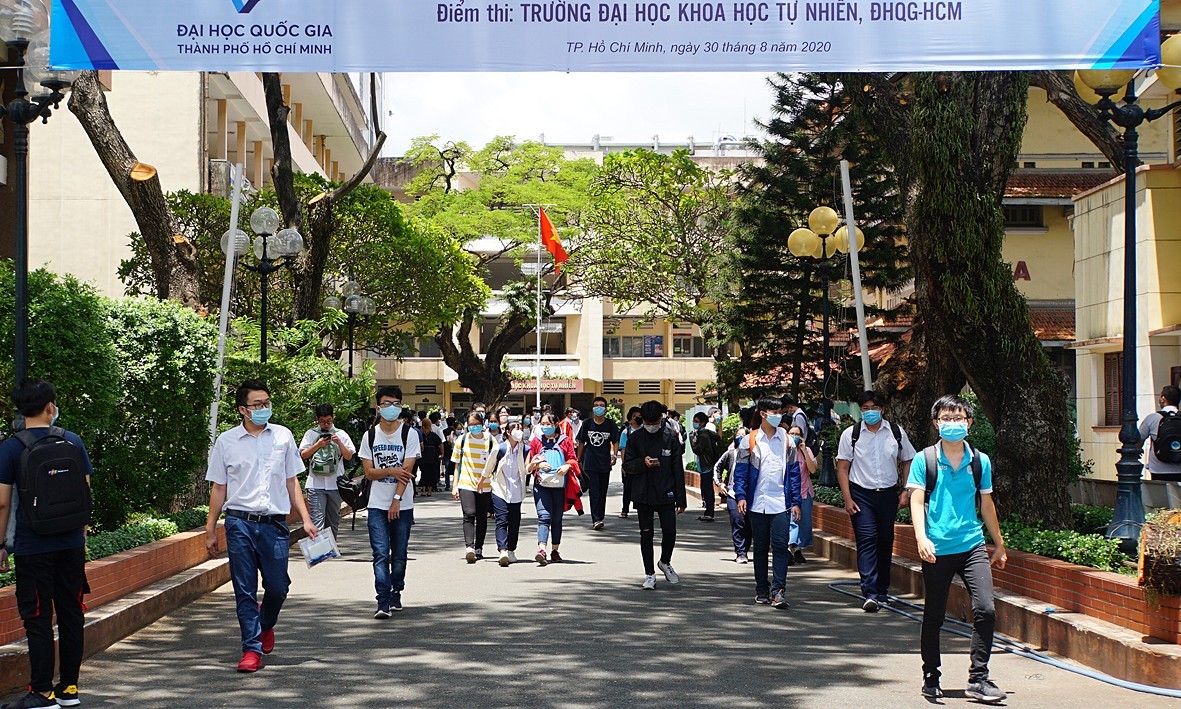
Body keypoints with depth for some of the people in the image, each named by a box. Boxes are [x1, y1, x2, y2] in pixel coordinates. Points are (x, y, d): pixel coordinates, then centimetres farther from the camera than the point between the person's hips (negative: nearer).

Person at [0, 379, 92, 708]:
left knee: (38, 619, 1)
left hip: (33, 547, -4)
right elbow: (86, 492, 7)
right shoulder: (73, 441, 3)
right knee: (71, 614, 11)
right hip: (72, 544, 4)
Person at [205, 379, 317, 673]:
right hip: (240, 524, -1)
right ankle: (252, 649, 4)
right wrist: (210, 530, 7)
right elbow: (218, 488, 9)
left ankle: (266, 625, 34)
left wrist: (306, 519, 7)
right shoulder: (226, 441, 4)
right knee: (245, 590, -2)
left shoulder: (283, 436, 9)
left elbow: (292, 483, 14)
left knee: (278, 587, 4)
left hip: (274, 523, 1)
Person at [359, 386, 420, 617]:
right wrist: (391, 471, -14)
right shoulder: (370, 436, 6)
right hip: (377, 505, 1)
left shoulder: (409, 434, -1)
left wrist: (397, 499, -14)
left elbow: (407, 470, -8)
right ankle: (383, 602, -14)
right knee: (381, 553, -9)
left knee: (399, 554, 7)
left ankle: (396, 594, 24)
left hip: (403, 504, 0)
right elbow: (368, 471, 3)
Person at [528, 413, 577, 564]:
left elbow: (573, 459, 6)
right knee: (544, 516, -15)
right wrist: (538, 464, -9)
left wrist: (567, 466, -15)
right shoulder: (536, 441, 11)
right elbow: (529, 463, 11)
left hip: (560, 485, 1)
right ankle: (541, 550, -25)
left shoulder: (565, 441, 8)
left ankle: (555, 550, 21)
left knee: (557, 518, 9)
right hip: (541, 485, -1)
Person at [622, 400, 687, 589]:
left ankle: (665, 563, 25)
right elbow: (627, 466, 3)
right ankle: (649, 574, 12)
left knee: (670, 531, -3)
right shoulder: (635, 438, 1)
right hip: (643, 495, 0)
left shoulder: (670, 437, 0)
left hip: (666, 494, 0)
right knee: (646, 534, 3)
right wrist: (643, 463, -18)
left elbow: (678, 469, 2)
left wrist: (681, 499, 0)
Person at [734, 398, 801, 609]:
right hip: (757, 503, 0)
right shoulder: (749, 441, 4)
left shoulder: (787, 441, 8)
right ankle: (762, 590, 18)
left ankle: (778, 591, -11)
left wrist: (796, 502, 3)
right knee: (760, 548, 8)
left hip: (781, 504, 0)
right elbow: (740, 471, 4)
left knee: (780, 546, -10)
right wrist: (741, 496, -8)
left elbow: (794, 471, 9)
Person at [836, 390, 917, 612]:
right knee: (867, 540, -14)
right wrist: (847, 499, -7)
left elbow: (908, 462, 14)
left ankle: (881, 591, 20)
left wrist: (906, 492, 4)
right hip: (861, 495, -3)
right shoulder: (851, 434, 0)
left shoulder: (896, 433, 5)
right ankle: (870, 594, -21)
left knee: (885, 542, 7)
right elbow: (842, 468, 1)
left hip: (888, 494, 3)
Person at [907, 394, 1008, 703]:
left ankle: (978, 679, -3)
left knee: (986, 610, -11)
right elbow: (917, 502, -6)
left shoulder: (980, 461, 9)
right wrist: (921, 538, -21)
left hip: (972, 546, 2)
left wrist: (999, 545, 24)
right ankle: (931, 677, 23)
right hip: (937, 550, -2)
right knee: (933, 617, 7)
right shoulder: (924, 461, 1)